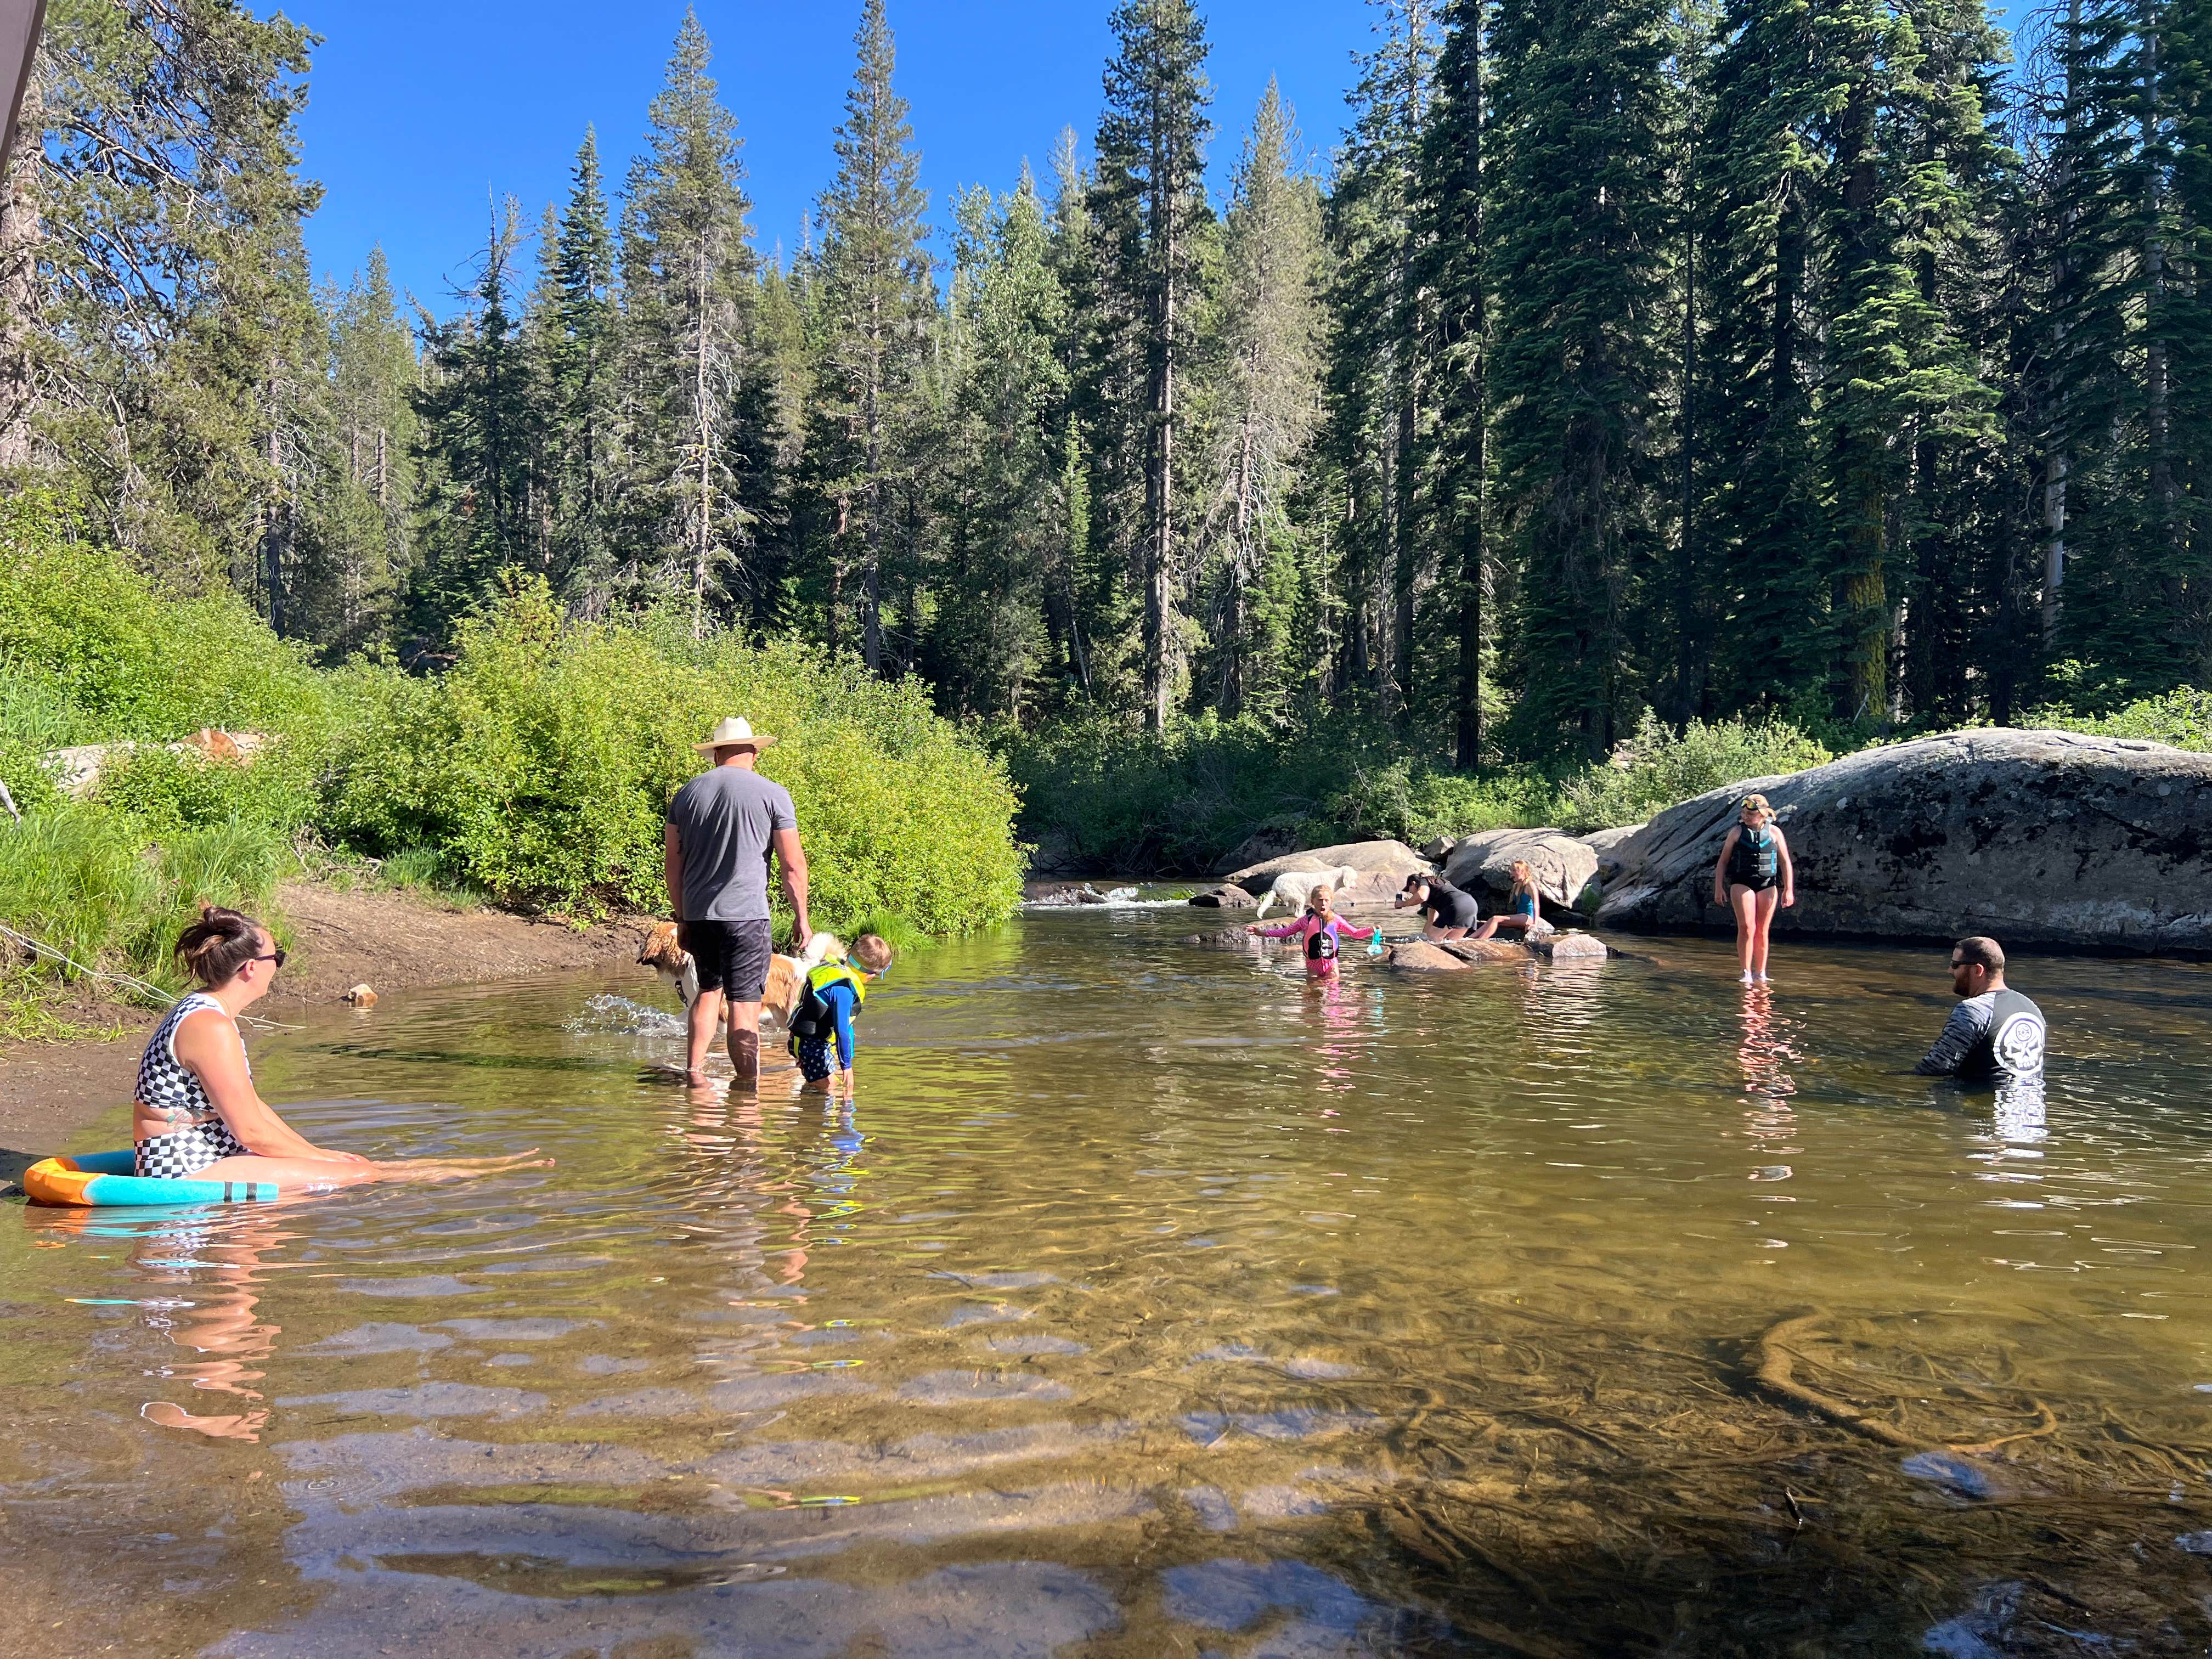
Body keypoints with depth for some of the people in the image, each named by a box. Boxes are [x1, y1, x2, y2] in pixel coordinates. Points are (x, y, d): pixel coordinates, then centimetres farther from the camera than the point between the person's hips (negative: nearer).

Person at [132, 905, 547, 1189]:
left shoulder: (200, 1011, 10)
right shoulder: (212, 1027, -23)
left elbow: (248, 1105, 16)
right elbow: (252, 1131, -21)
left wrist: (317, 1153, 14)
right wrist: (320, 1160, -7)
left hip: (199, 1160, 10)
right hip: (186, 1173, -10)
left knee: (349, 1162, 7)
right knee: (357, 1174, -8)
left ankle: (484, 1166, 10)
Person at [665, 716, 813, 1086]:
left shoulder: (687, 793, 10)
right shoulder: (772, 794, -2)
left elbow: (674, 864, 11)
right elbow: (793, 865, -3)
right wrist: (801, 917, 6)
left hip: (697, 914, 5)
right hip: (745, 915, -4)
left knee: (709, 990, 22)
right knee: (745, 1003, -2)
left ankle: (694, 1070, 19)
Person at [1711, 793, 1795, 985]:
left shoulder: (1774, 832, 3)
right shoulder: (1737, 832, 2)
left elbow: (1786, 862, 4)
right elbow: (1722, 861, 5)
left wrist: (1789, 890, -3)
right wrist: (1719, 888, -2)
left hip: (1767, 886, 1)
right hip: (1742, 884, -1)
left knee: (1762, 931, 5)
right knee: (1747, 928, -12)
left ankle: (1760, 974, 13)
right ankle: (1746, 973, -9)